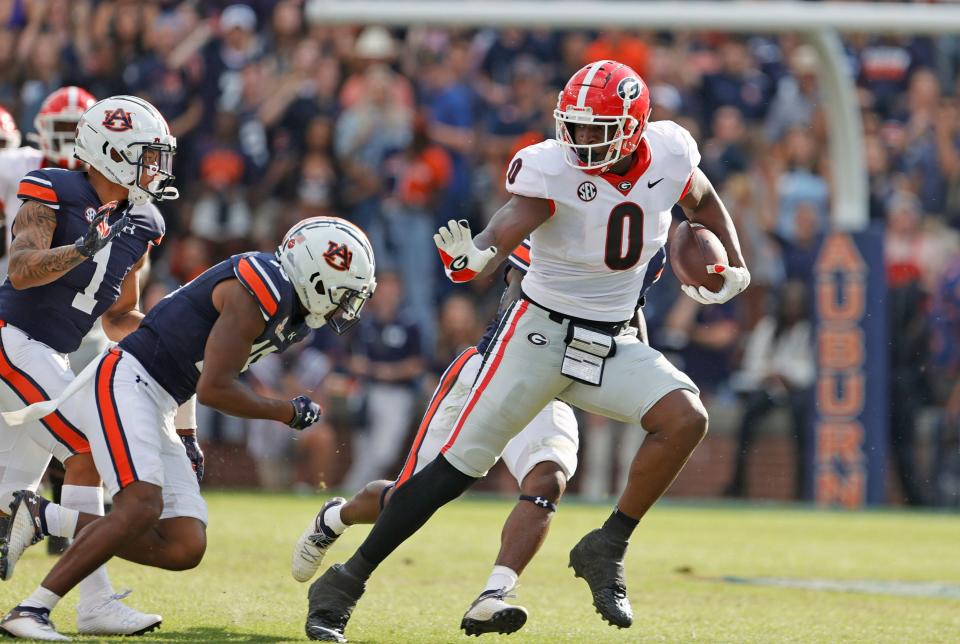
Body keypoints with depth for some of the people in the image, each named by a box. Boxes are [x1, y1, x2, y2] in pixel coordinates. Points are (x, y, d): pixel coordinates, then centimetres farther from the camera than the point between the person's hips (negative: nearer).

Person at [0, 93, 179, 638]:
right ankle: (96, 602, -15)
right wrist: (87, 246, -37)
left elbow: (118, 318, 17)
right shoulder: (53, 193, -12)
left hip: (50, 358, 9)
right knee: (88, 451, -15)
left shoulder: (138, 225, 10)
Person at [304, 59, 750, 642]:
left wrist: (735, 267, 8)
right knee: (461, 465, -6)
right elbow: (503, 233, -34)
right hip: (541, 332, -4)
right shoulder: (553, 169, -18)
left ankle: (607, 550, -6)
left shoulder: (668, 155, -5)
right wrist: (471, 261, -55)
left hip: (613, 346, 4)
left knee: (686, 419, -21)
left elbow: (704, 202, 18)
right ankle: (346, 583, 4)